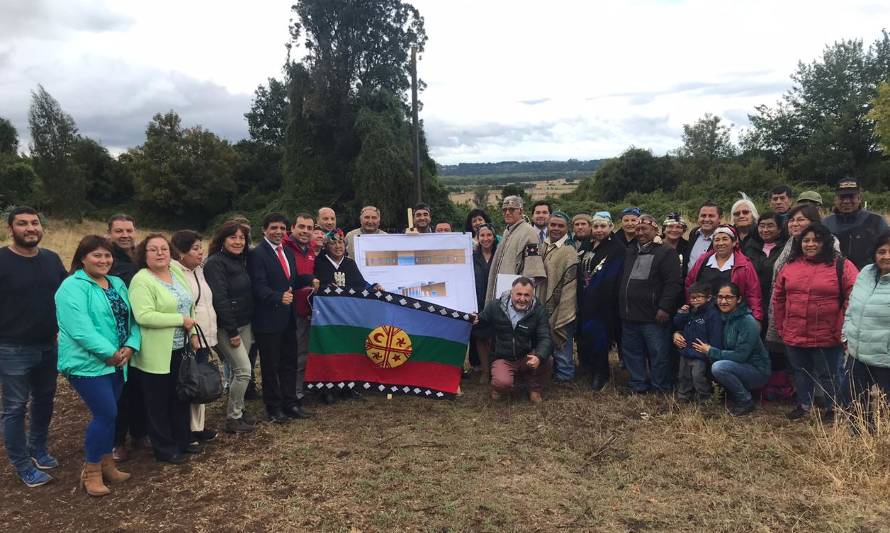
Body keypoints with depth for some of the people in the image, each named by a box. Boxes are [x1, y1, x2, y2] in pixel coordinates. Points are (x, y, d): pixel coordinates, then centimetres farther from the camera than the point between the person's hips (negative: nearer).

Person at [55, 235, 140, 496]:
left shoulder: (118, 284, 11)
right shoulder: (72, 287, -13)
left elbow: (131, 319, 9)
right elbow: (80, 329, -23)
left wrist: (130, 347, -8)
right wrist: (109, 353, -20)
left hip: (116, 363, 7)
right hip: (88, 364, -7)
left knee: (107, 414, 15)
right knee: (106, 414, -8)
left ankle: (106, 464, 28)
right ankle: (91, 471, 10)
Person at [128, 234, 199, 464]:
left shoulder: (177, 272, 7)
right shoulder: (141, 281, -15)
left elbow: (189, 306, 13)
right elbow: (144, 316, -26)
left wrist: (193, 334, 6)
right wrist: (181, 320, -22)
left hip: (180, 350, 7)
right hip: (156, 355, -7)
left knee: (181, 398, 18)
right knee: (159, 403, 8)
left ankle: (183, 440, 33)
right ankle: (164, 449, 21)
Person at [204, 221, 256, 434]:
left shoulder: (241, 261, 11)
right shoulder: (215, 263, -14)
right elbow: (219, 299, -19)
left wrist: (249, 324, 10)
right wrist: (232, 331, -20)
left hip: (244, 324, 8)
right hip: (226, 327, -7)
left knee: (239, 370, 12)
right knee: (244, 370, -8)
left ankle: (238, 409, 26)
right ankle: (233, 418, 4)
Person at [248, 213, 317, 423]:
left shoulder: (288, 253, 14)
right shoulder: (257, 254, -12)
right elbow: (259, 287, -20)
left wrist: (309, 280, -1)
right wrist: (279, 297, -35)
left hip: (287, 318, 7)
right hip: (268, 319, -7)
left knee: (289, 363, 15)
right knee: (270, 366, 6)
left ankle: (290, 403, 26)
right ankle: (274, 407, 19)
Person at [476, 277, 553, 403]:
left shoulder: (538, 311, -7)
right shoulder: (495, 307, -8)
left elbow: (545, 338, -15)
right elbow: (481, 323, 7)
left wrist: (538, 357, -37)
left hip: (527, 359, 2)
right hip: (502, 359, -2)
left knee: (546, 360, -29)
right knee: (503, 383, -33)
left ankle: (535, 389, 3)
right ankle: (499, 388, 8)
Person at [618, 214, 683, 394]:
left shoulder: (666, 252, -6)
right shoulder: (630, 252, 16)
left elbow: (674, 283, -14)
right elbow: (623, 280, 25)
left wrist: (665, 307, -20)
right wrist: (622, 307, 17)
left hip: (653, 317, -7)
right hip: (629, 315, 7)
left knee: (658, 353, 1)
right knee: (631, 352, 13)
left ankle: (660, 390, 14)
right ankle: (638, 386, 26)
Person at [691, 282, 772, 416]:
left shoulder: (747, 322, -20)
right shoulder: (724, 318, 2)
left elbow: (740, 355, -26)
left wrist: (710, 351, -18)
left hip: (757, 372, -8)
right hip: (740, 368, 8)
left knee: (719, 367, -30)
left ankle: (746, 401, -8)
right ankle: (733, 394, 9)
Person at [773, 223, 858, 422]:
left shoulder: (842, 267, -7)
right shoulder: (790, 266, 5)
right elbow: (778, 299, 11)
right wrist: (780, 327, 9)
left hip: (827, 338, -4)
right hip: (794, 336, 4)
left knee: (828, 375, 11)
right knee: (801, 372, 19)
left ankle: (832, 408, 31)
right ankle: (803, 405, 37)